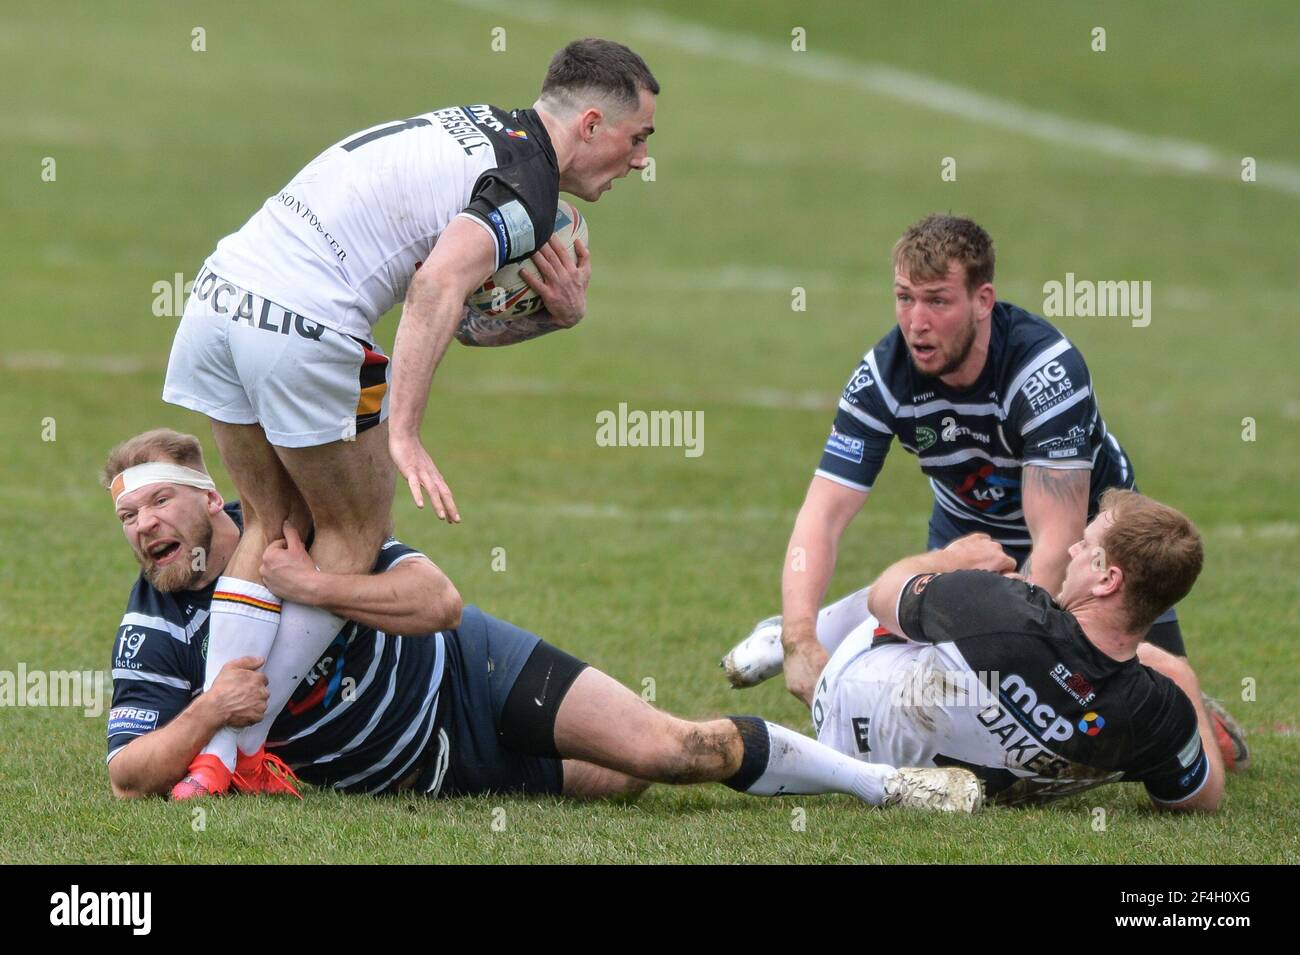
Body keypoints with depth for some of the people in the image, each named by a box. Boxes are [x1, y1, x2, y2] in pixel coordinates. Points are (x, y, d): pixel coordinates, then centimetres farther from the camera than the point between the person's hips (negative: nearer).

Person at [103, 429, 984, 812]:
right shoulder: (155, 634, -12)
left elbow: (440, 600, -22)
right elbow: (129, 777, -17)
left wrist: (316, 586, -37)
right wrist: (204, 717, -37)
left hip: (468, 674, -2)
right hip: (424, 778, 2)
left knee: (671, 751, -14)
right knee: (617, 780, -10)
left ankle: (883, 780, 5)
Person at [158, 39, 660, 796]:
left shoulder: (479, 131, 22)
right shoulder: (526, 191, -6)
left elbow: (454, 317, 23)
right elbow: (437, 287, -25)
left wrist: (554, 316, 8)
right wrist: (404, 435, -26)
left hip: (221, 295, 8)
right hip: (304, 329, -8)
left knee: (272, 527, 19)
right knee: (355, 535, 11)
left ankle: (209, 755, 11)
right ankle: (245, 744, 11)